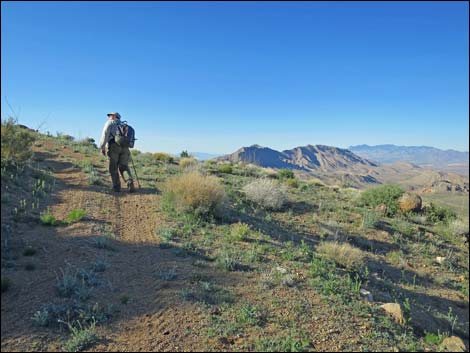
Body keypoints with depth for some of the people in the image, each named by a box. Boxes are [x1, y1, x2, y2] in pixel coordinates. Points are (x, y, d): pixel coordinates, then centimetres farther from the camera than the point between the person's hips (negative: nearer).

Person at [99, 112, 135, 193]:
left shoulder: (110, 123, 16)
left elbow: (105, 133, -1)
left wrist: (102, 147, -3)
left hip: (114, 146, -4)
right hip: (125, 147, 4)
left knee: (113, 168, 4)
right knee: (124, 167, 7)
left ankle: (116, 187, 0)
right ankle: (130, 184, -13)